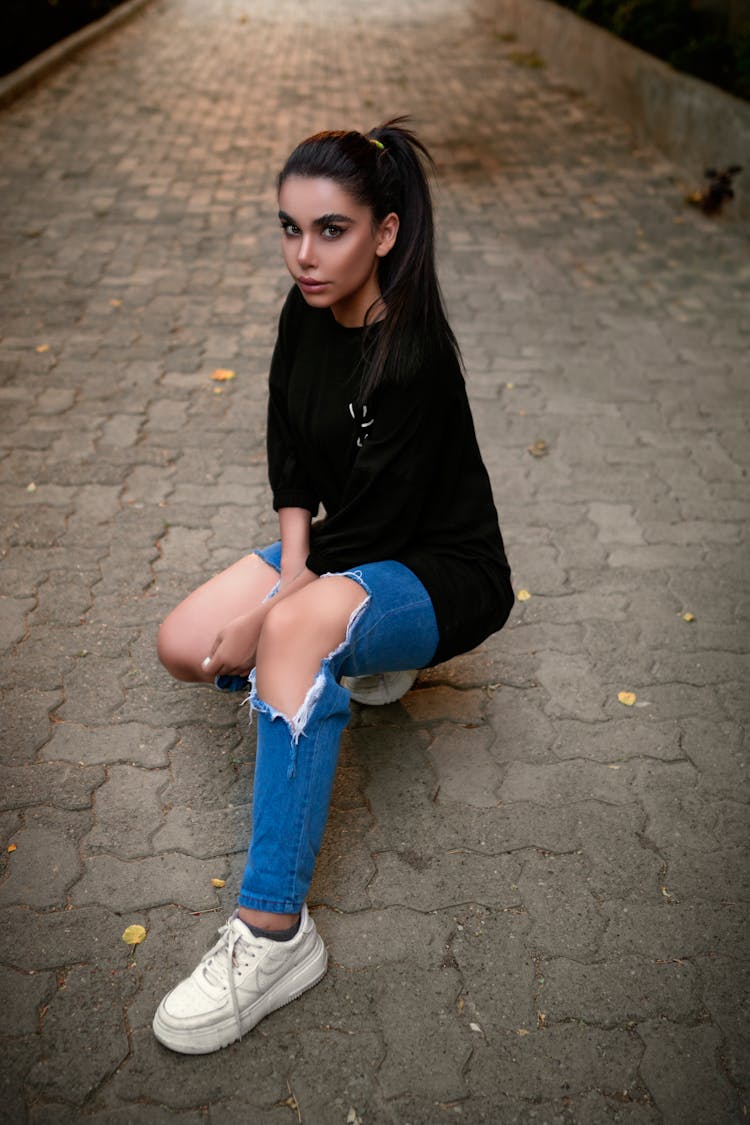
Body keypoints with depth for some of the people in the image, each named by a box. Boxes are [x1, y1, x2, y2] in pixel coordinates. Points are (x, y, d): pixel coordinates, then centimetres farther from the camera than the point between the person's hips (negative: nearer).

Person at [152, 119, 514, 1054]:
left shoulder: (416, 360, -26)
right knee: (182, 646, -7)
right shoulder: (307, 314, -3)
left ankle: (274, 935, -34)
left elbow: (379, 522, -24)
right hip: (344, 554, 8)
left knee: (297, 629, -38)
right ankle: (359, 652, 14)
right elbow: (287, 451, 5)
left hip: (445, 574, -8)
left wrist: (278, 609, -18)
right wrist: (291, 560, -11)